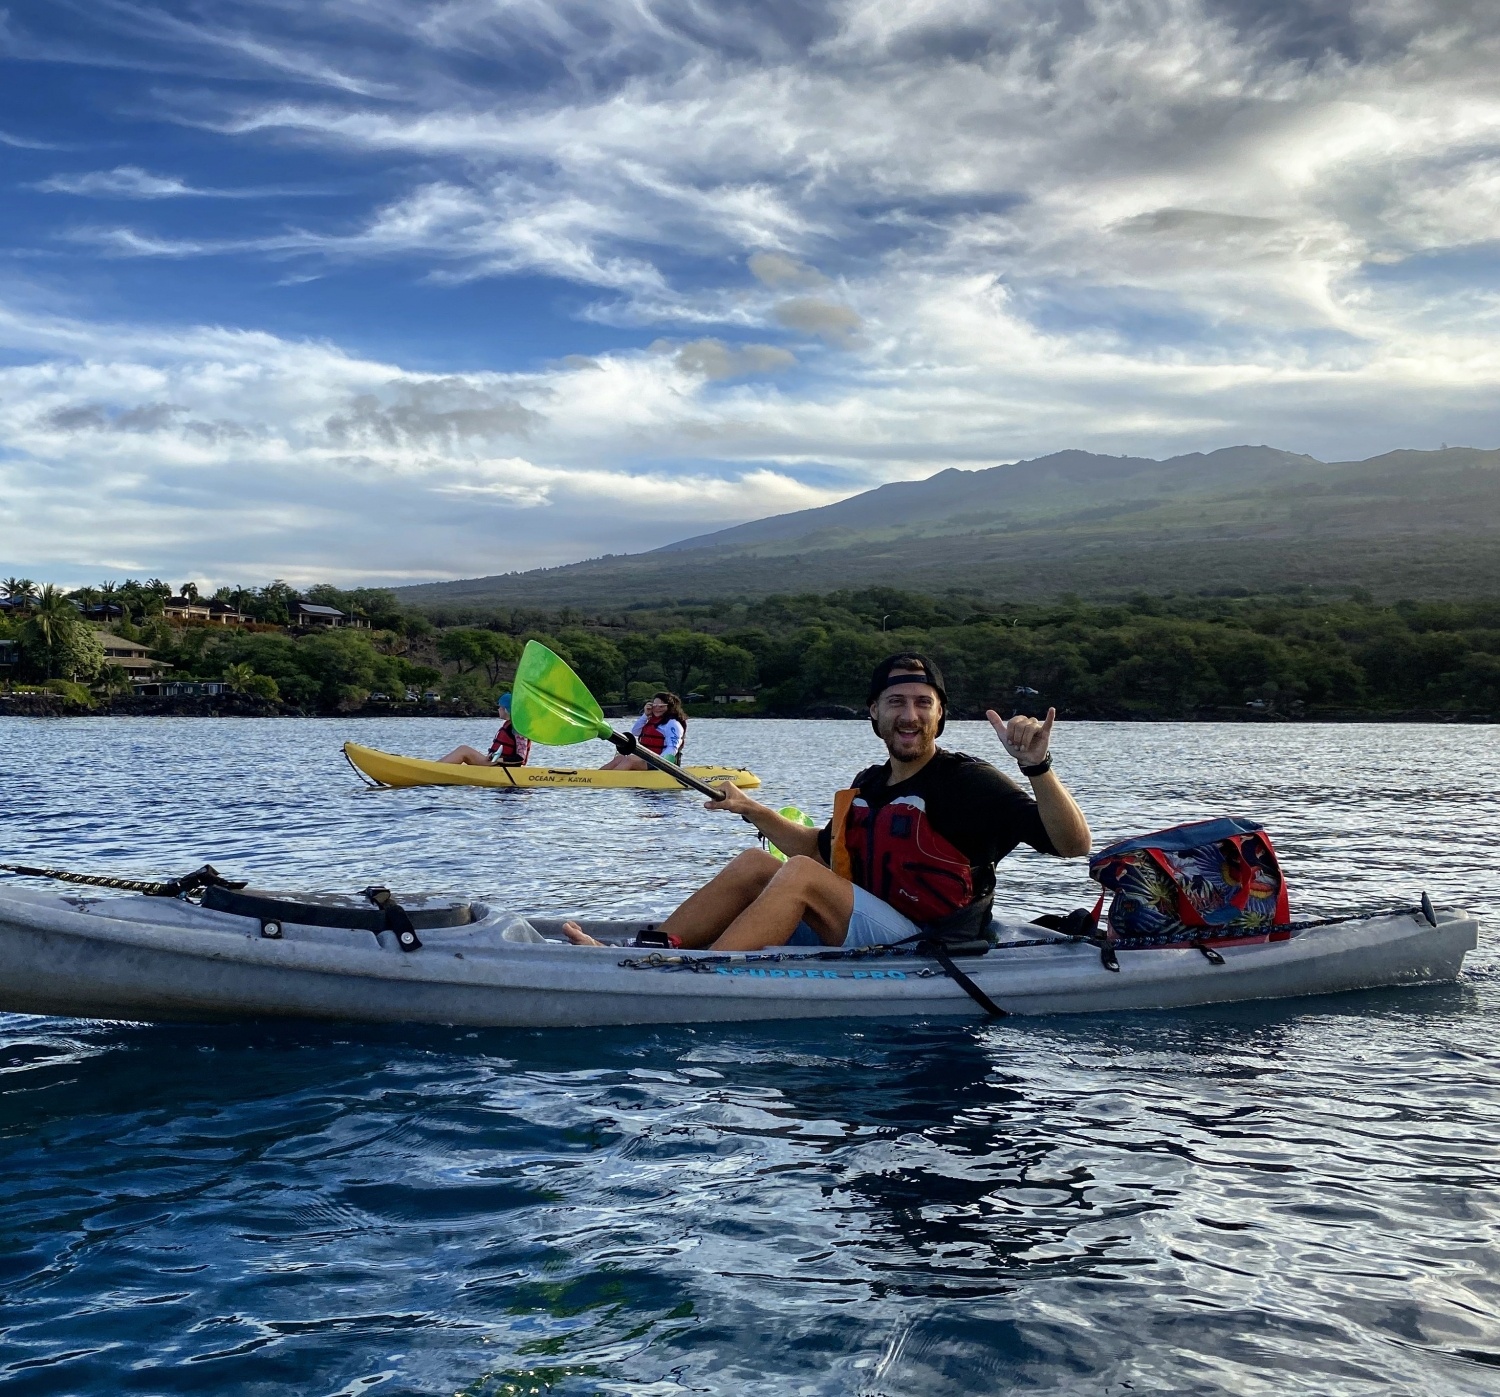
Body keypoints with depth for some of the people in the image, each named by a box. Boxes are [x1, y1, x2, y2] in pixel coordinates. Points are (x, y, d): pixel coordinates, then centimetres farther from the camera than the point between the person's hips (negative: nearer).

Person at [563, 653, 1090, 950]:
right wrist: (754, 811, 18)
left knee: (797, 875, -24)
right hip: (863, 934, 8)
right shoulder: (869, 785, 12)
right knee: (753, 864, -1)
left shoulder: (966, 782, -11)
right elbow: (821, 850, 27)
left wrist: (1038, 768, -34)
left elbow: (1074, 844, -20)